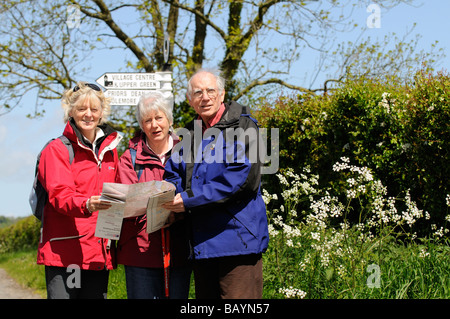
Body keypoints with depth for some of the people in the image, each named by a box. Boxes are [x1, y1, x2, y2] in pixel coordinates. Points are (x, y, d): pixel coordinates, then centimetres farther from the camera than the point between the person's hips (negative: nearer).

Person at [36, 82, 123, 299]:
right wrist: (86, 204, -32)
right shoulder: (57, 149, 1)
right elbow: (59, 195, -12)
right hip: (64, 251, -5)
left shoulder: (109, 150, 18)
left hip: (100, 251, 5)